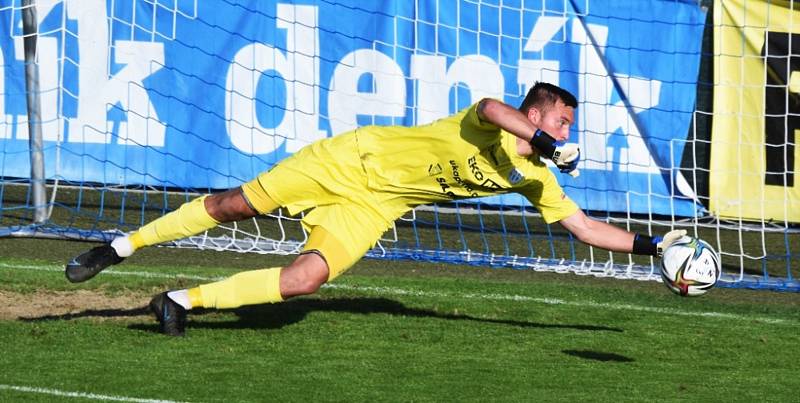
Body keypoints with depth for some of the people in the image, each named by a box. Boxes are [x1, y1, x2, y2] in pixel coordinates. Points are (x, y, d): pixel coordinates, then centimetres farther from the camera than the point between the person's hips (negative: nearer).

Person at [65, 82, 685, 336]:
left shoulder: (534, 180, 0)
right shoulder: (492, 121, -18)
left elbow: (585, 227, 4)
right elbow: (492, 108, -43)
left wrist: (650, 244, -5)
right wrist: (546, 143, -50)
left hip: (375, 207, 5)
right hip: (356, 158, -5)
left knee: (306, 279, -17)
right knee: (236, 204, -4)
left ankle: (185, 299, -5)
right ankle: (122, 247, 13)